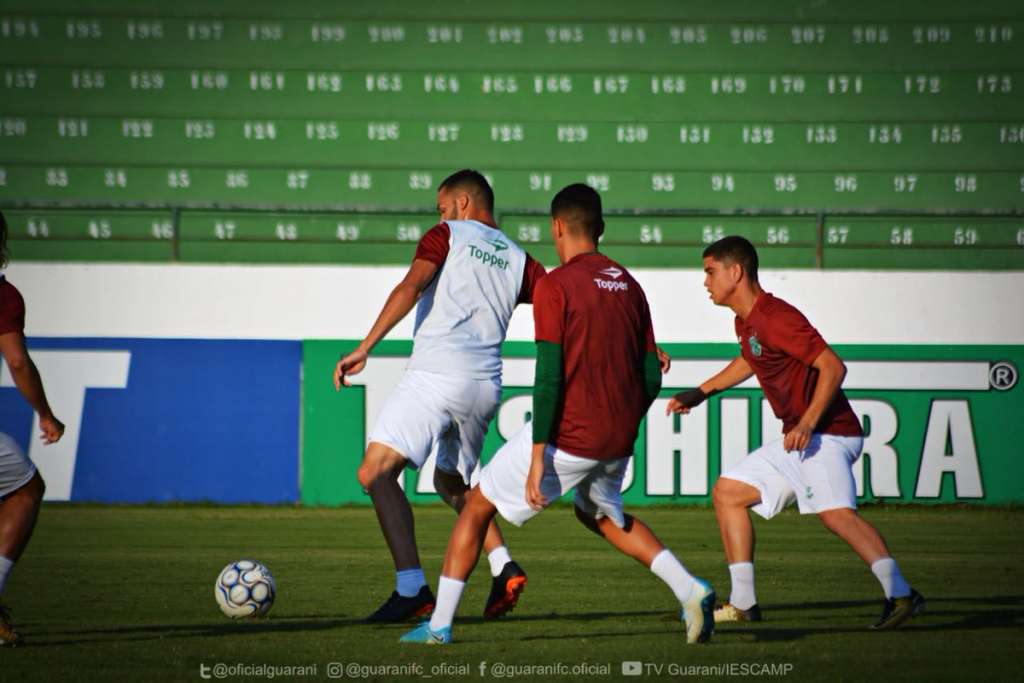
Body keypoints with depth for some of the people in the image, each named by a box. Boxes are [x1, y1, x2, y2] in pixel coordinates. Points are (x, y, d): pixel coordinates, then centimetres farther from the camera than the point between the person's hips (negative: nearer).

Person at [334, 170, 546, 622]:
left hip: (436, 373, -7)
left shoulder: (447, 236, 5)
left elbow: (410, 288, -9)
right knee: (450, 481, 28)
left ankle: (412, 588, -25)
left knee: (376, 472, -10)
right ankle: (503, 567, 8)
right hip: (486, 385, 7)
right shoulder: (518, 260, 18)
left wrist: (365, 348, -15)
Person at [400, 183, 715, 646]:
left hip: (568, 435, -6)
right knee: (601, 514, 31)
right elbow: (651, 378, 10)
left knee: (478, 505, 10)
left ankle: (439, 624, 8)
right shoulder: (629, 286, 9)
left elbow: (548, 378, -17)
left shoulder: (555, 286, -11)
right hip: (617, 441, 6)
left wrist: (537, 460, -15)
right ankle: (690, 590, 13)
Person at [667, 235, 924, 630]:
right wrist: (702, 392, 37)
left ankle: (900, 594, -39)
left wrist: (808, 423, -30)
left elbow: (833, 367, -22)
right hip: (796, 438, 11)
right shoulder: (746, 323, 14)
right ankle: (743, 603, 15)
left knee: (835, 511, -30)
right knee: (727, 492, 14)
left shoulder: (776, 319, -17)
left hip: (826, 433, -11)